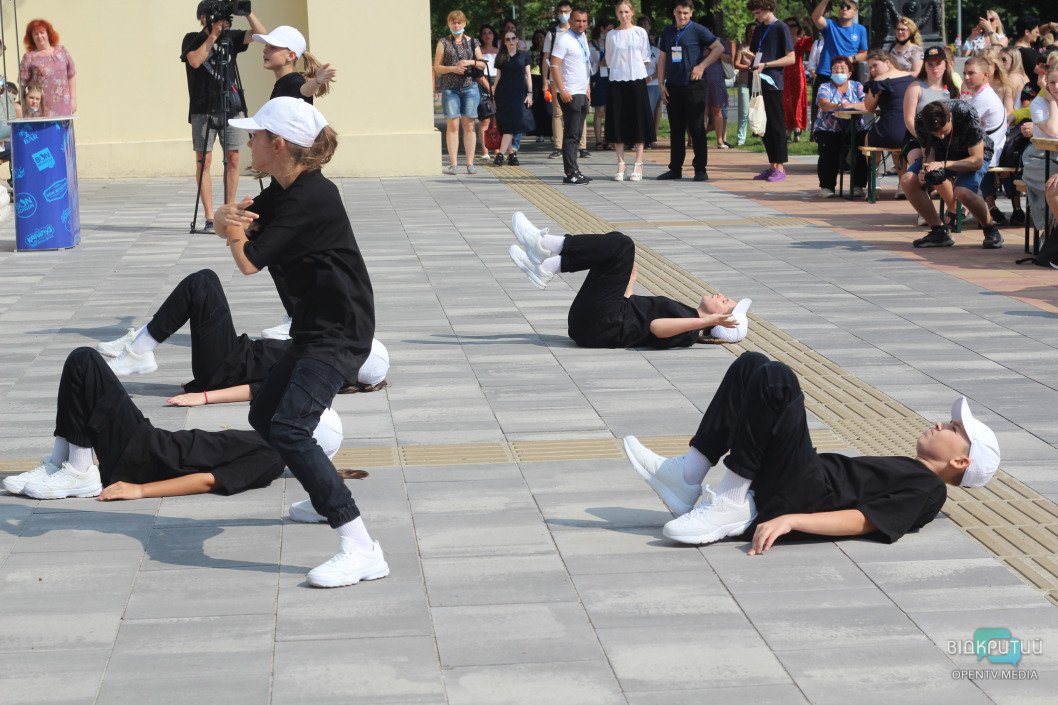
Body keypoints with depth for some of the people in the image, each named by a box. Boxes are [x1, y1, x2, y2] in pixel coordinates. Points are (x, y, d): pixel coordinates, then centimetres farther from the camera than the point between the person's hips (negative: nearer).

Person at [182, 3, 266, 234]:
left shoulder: (231, 37, 10)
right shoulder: (192, 39, 3)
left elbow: (261, 33, -1)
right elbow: (195, 60, -17)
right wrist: (213, 35, -16)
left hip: (230, 108, 3)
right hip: (203, 109, -3)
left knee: (233, 159, 1)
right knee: (204, 161, -5)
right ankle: (209, 218, -6)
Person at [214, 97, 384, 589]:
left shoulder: (310, 199, -22)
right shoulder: (283, 193, 10)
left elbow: (249, 262, -21)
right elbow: (227, 218, 8)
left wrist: (236, 233, -4)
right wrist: (229, 217, -13)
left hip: (339, 334, -11)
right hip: (315, 327, 11)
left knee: (288, 429, -24)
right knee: (264, 416, 23)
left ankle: (361, 550, -29)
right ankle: (326, 497, 44)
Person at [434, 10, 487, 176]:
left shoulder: (472, 42, 11)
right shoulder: (443, 43, 7)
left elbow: (482, 64, 13)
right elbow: (437, 67, 3)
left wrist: (471, 62, -6)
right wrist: (452, 68, -12)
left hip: (470, 87, 1)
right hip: (450, 88, -1)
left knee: (469, 125, 0)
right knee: (452, 125, -6)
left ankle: (470, 163, 2)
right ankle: (453, 163, -5)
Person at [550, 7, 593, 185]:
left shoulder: (582, 38, 15)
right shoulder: (564, 39, -11)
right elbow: (554, 65, -16)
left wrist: (587, 87, 20)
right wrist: (562, 90, -22)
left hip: (582, 93, 8)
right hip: (570, 94, -8)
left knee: (576, 135, 10)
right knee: (571, 135, -9)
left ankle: (574, 171, 14)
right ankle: (571, 173, -9)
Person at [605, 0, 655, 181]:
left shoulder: (640, 32, 2)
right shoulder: (611, 35, 6)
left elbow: (646, 58, 6)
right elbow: (609, 59, 12)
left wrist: (635, 69, 2)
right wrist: (621, 69, 6)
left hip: (637, 80, -1)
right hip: (617, 82, 1)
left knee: (639, 122, -3)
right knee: (618, 123, 0)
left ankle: (638, 166, 1)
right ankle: (620, 165, 5)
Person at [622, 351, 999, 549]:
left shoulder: (929, 490, -1)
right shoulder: (908, 473, 28)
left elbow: (862, 521, -15)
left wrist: (790, 520, -27)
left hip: (801, 498, -9)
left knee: (775, 378, -26)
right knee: (751, 365, 6)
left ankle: (729, 507, -20)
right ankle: (687, 477, -3)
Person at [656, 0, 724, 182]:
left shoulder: (698, 30, -3)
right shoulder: (667, 32, 12)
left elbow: (719, 48, -5)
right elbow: (662, 59, 16)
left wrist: (702, 66, -13)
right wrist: (661, 83, 7)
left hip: (693, 85, -5)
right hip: (673, 86, 5)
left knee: (697, 129, -3)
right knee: (676, 129, 9)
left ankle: (700, 169, 1)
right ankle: (675, 169, 14)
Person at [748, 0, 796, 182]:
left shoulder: (780, 28, -6)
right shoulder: (759, 29, 16)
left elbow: (791, 58, -10)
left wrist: (766, 64, -16)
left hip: (773, 83, -7)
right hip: (759, 83, 7)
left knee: (775, 125, -4)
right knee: (763, 126, 7)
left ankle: (780, 167, -1)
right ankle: (772, 166, 12)